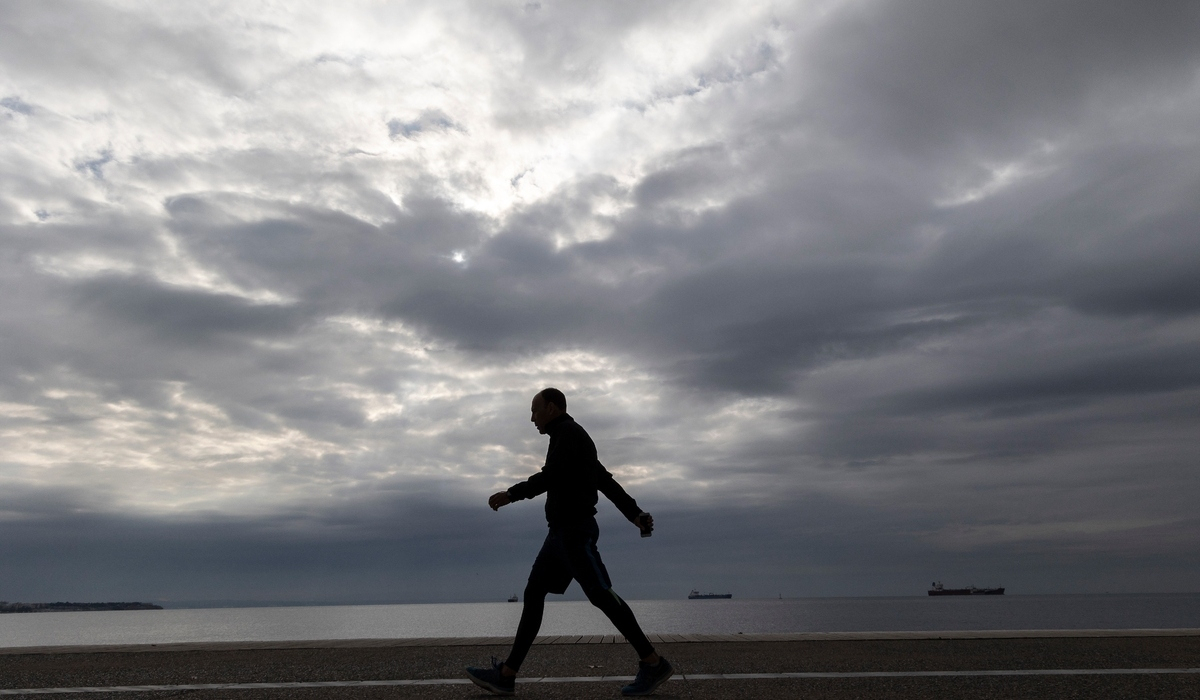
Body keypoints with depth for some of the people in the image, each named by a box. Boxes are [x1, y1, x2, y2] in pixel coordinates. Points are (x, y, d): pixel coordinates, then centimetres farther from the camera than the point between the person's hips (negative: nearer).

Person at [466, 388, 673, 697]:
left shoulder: (568, 432, -6)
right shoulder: (572, 439, 24)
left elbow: (552, 475, -20)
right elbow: (605, 480, 21)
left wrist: (512, 494, -16)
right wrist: (634, 513, 18)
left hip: (574, 529, -10)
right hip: (563, 531, 10)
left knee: (600, 593, -10)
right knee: (533, 594, 5)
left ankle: (653, 663, -4)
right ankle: (506, 675, 6)